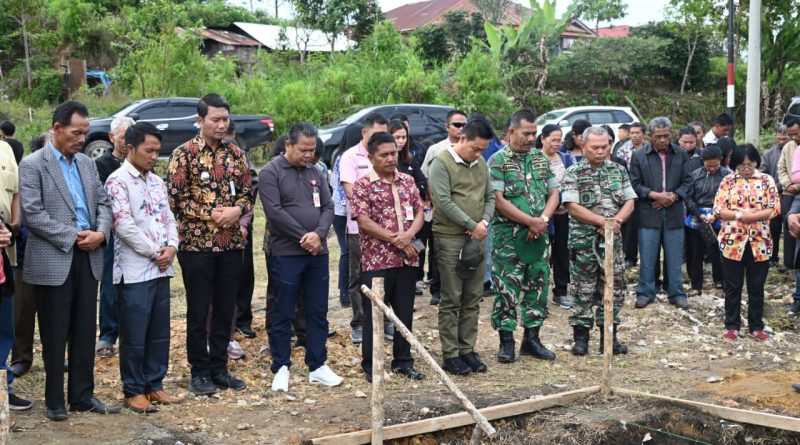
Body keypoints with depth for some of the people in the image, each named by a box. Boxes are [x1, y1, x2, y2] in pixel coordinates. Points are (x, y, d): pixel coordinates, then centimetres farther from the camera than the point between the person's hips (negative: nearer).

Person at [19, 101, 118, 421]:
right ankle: (55, 401, 13)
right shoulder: (32, 165, -5)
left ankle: (82, 395, 18)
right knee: (55, 335, 3)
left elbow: (103, 202, 13)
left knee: (85, 332, 9)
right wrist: (73, 237, -15)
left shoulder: (87, 163, 14)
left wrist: (100, 232, -7)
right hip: (53, 261, -6)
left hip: (88, 258, 6)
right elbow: (32, 213, -13)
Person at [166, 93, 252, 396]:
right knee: (198, 312, 3)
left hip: (231, 243, 4)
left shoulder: (235, 154, 9)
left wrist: (237, 210, -9)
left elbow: (248, 193, 13)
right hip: (196, 243, -4)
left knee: (225, 309, 10)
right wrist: (211, 215, -14)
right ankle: (200, 371, 15)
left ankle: (219, 368, 22)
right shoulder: (184, 154, -6)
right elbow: (176, 199, -9)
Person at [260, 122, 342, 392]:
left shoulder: (315, 173, 13)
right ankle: (281, 368, 11)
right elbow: (275, 211, -15)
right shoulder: (271, 173, -6)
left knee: (318, 312, 10)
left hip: (317, 252, 6)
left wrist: (318, 234, -10)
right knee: (283, 314, 2)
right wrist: (304, 237, -14)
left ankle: (317, 366, 19)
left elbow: (328, 207, 9)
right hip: (286, 253, -6)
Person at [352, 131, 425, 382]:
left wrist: (409, 235, -12)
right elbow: (364, 221, -13)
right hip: (376, 261, -5)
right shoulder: (363, 186, -6)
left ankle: (403, 361, 24)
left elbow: (419, 211, 9)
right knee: (374, 314, 3)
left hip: (407, 260, 5)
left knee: (405, 313, 12)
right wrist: (396, 240, -14)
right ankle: (370, 365, 14)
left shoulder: (407, 181, 11)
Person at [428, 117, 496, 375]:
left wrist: (484, 222, -4)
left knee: (473, 299, 8)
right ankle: (450, 354, 4)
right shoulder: (442, 164, -8)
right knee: (451, 300, -2)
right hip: (450, 239, -6)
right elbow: (444, 201, -16)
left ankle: (467, 349, 17)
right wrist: (472, 225, -14)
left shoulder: (481, 164, 14)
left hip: (477, 239, 6)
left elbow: (490, 197, 16)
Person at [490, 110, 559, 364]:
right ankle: (506, 341, 7)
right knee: (507, 288, -2)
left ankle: (532, 338, 21)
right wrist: (530, 221, -14)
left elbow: (554, 194, 10)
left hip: (538, 235, 5)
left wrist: (542, 220, -8)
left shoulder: (542, 159, 12)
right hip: (508, 235, -5)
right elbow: (498, 201, -13)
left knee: (538, 286, 9)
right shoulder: (498, 161, -6)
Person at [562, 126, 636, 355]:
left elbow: (629, 201, 6)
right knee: (583, 291, 2)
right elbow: (572, 206, -13)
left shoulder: (618, 170, 9)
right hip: (583, 241, -4)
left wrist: (617, 220, -13)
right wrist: (602, 221, -18)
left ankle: (609, 337, 17)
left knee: (614, 289, 7)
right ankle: (580, 338, 11)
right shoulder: (573, 173, -4)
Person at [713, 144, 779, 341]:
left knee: (756, 287, 8)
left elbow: (775, 209, -5)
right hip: (732, 241, 0)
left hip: (759, 242, 0)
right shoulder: (728, 181, 1)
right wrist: (740, 215, -18)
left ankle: (756, 326, 19)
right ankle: (732, 325, 16)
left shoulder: (767, 181, 2)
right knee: (732, 287, 7)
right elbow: (718, 209, -4)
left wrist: (752, 216, -18)